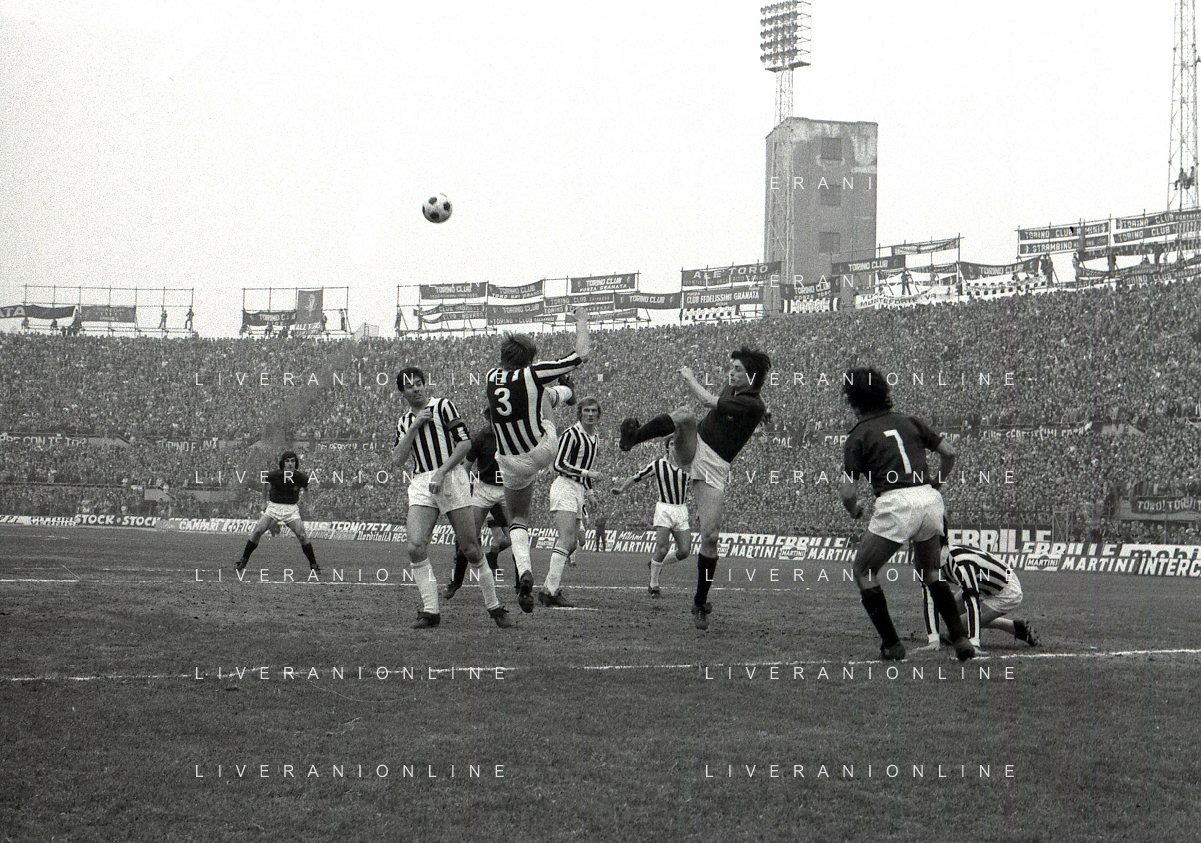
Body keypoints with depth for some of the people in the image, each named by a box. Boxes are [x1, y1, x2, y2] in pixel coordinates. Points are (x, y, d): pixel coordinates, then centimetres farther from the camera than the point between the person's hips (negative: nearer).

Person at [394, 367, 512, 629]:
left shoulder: (442, 406, 3)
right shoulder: (404, 422, 19)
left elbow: (465, 442, -4)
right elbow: (398, 458, 6)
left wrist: (442, 472, -12)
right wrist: (415, 426, -3)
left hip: (451, 478, -4)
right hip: (421, 485, 4)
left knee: (470, 548, -4)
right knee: (415, 546, -15)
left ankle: (494, 607, 7)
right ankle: (430, 611, -9)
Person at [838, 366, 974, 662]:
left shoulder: (859, 436, 4)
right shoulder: (909, 422, 17)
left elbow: (847, 492, -2)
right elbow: (949, 452, 15)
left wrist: (855, 511, 20)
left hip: (895, 504, -5)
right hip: (931, 501, 5)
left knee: (863, 571, 13)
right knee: (929, 569, 27)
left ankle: (892, 645, 8)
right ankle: (960, 639, 17)